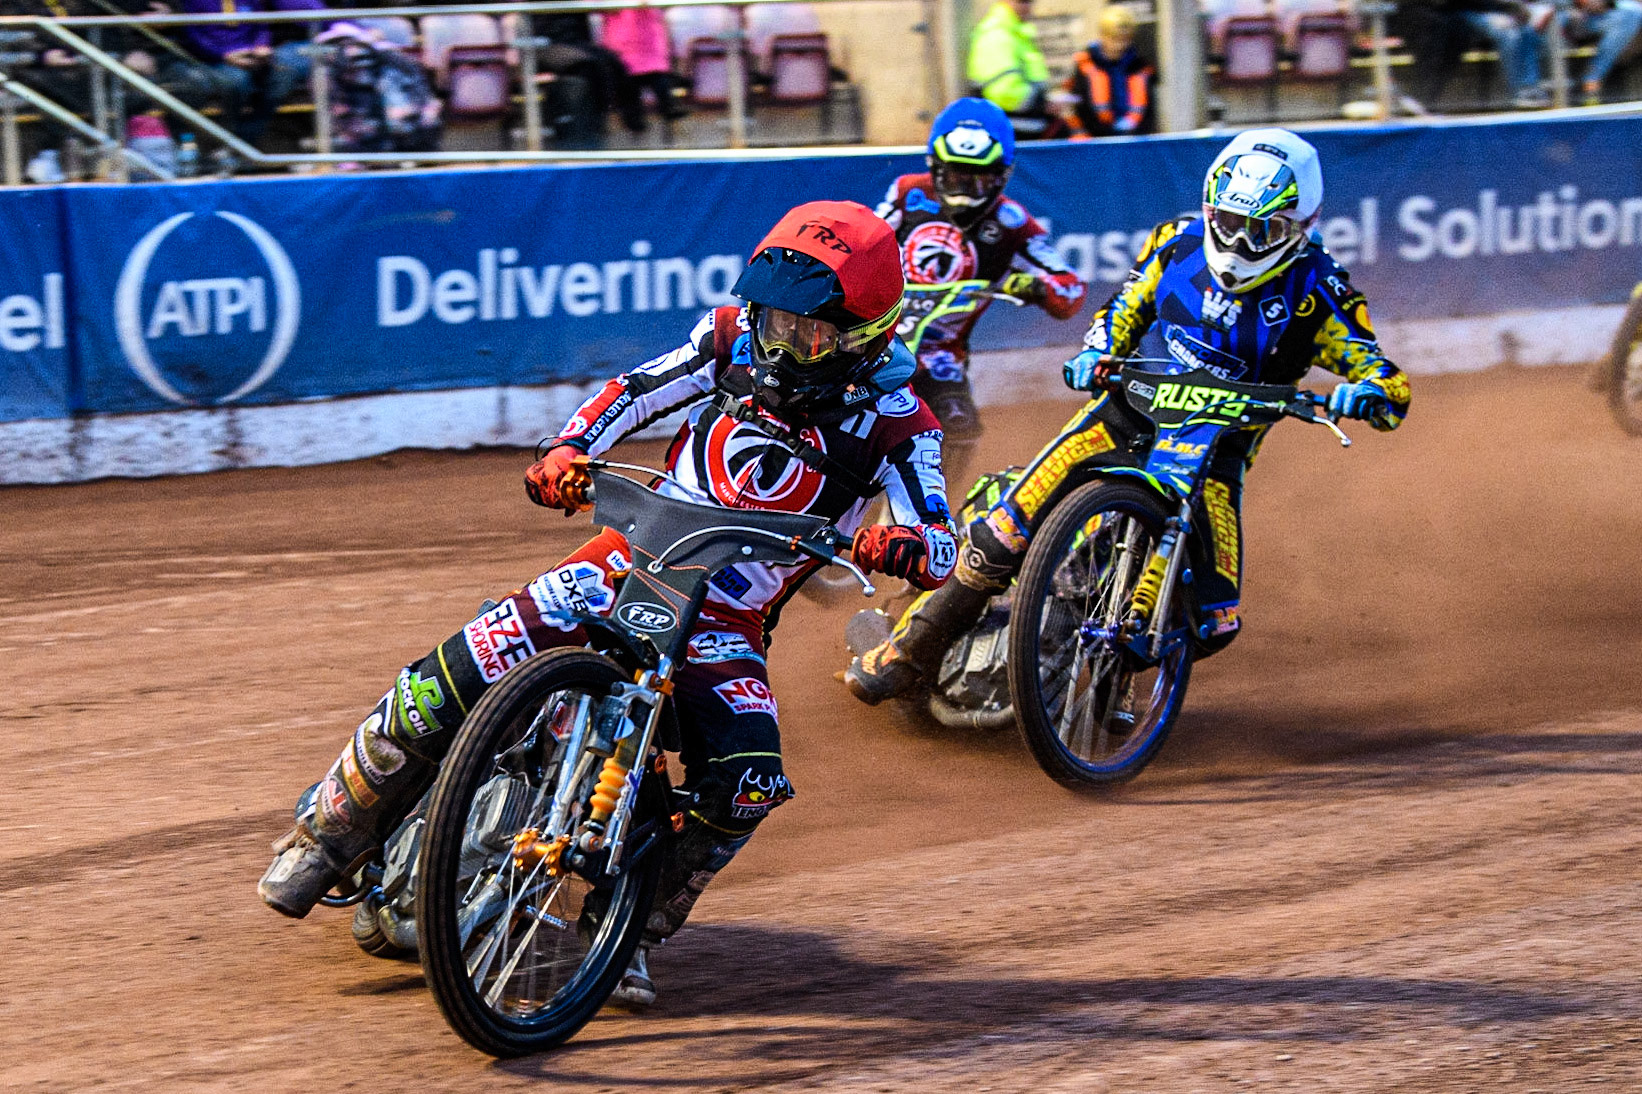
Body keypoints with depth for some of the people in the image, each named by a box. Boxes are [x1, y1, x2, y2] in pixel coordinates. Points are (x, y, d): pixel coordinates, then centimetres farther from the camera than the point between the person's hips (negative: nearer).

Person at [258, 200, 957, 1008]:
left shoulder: (894, 422, -9)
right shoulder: (736, 338, -2)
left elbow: (942, 552, -16)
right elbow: (633, 393, 7)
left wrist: (907, 545, -41)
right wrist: (568, 450, -13)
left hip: (725, 625, -1)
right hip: (627, 564, 1)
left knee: (747, 781, -28)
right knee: (444, 688, -15)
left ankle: (636, 931, -7)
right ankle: (328, 836, 6)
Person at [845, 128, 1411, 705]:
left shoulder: (1315, 288, -12)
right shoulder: (1180, 243, -2)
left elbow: (1385, 378, -15)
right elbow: (1124, 309, 15)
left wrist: (1373, 390, -39)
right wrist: (1096, 354, -6)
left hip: (1216, 452, -1)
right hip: (1129, 412, 1)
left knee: (1213, 622, -15)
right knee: (1005, 531, -13)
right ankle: (909, 649, 0)